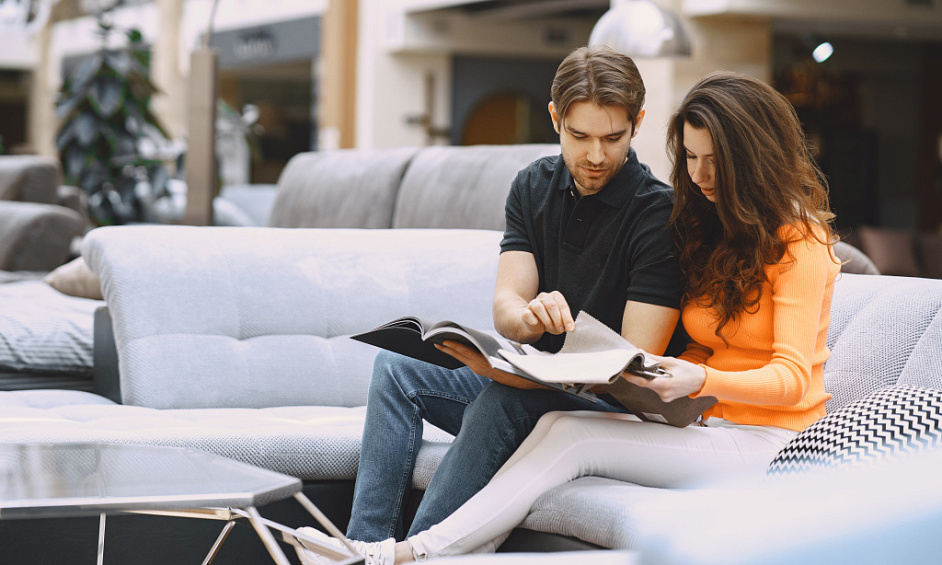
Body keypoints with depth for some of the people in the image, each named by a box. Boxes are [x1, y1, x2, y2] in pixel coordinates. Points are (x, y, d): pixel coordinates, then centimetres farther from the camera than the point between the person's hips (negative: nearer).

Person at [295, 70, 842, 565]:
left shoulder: (798, 240, -7)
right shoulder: (709, 225, 15)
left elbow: (791, 377, -14)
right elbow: (704, 346, 13)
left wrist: (700, 380, -31)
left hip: (767, 440, -6)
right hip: (703, 423, 6)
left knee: (570, 434, -22)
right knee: (557, 425, -20)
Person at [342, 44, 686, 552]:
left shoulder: (659, 214, -14)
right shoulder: (534, 186, 5)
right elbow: (505, 305, -4)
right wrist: (528, 318, -31)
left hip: (607, 401, -6)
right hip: (530, 380, 6)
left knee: (504, 398, -34)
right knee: (395, 368, -10)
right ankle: (367, 548, -21)